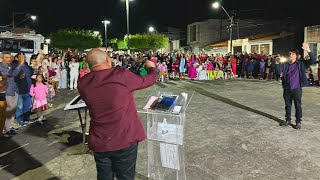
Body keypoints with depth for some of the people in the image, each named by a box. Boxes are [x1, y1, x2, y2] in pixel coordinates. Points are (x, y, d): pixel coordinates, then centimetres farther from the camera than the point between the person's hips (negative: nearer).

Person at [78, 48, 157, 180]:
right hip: (124, 140, -3)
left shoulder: (82, 84, -3)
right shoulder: (122, 75, -15)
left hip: (99, 142, 4)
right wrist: (151, 67, 20)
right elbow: (149, 80, 0)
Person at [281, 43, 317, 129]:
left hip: (297, 89, -3)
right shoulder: (286, 65, 8)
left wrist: (308, 50, -25)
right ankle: (288, 120, 25)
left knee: (298, 106, 3)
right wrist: (282, 75, -2)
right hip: (287, 89, 4)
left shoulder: (301, 63, -1)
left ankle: (298, 122, 13)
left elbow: (313, 60, -14)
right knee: (288, 105, 12)